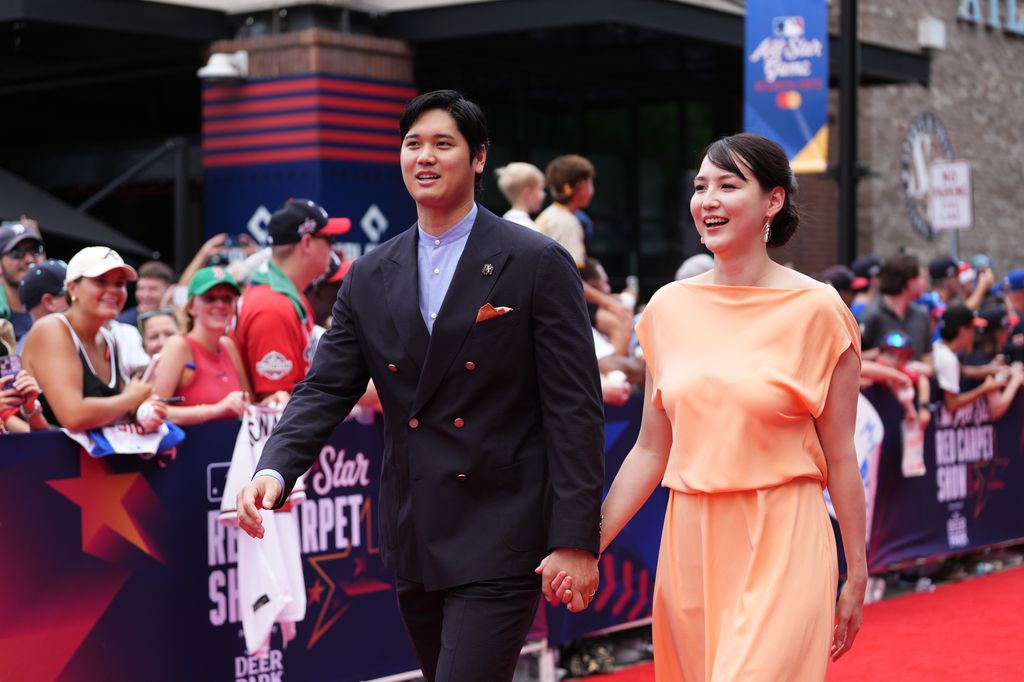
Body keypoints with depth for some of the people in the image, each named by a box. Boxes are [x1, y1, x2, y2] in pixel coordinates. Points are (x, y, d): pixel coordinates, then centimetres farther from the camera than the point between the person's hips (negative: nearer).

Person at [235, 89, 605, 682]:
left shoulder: (539, 265, -6)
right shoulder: (370, 278, 9)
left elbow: (575, 410, -8)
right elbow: (325, 389, 5)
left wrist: (575, 540, -14)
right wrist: (274, 470, -14)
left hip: (500, 542, -6)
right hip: (414, 542, 6)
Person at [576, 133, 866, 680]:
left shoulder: (816, 310, -5)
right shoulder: (669, 308, 6)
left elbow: (839, 456, -1)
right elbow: (651, 450, 10)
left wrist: (856, 576, 1)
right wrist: (587, 546, 4)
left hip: (781, 550, -4)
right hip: (690, 547, 4)